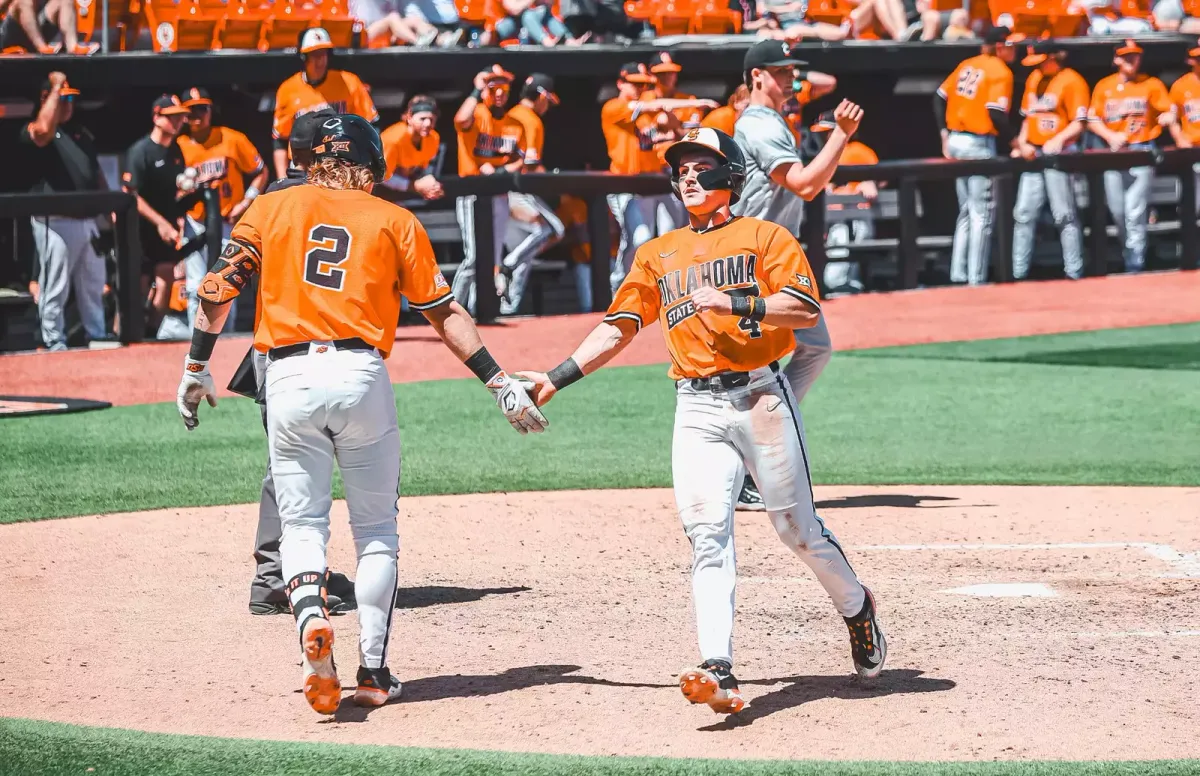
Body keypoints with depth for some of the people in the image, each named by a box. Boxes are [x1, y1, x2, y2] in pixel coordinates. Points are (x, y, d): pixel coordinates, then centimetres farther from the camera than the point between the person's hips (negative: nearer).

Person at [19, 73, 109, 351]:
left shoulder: (81, 133, 20)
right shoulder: (31, 131, -5)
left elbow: (97, 174, 23)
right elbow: (43, 130, -30)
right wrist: (56, 88, -22)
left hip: (88, 220, 7)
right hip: (55, 221, -7)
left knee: (93, 284, 14)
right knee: (55, 287, -5)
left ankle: (98, 336, 23)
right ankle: (54, 344, -1)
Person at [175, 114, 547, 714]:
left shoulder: (271, 208, 12)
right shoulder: (393, 221, 11)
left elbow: (218, 288, 5)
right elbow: (445, 314, 8)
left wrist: (196, 368, 13)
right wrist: (499, 383, 11)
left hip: (289, 378, 0)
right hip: (361, 375, 0)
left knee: (302, 523, 7)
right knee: (375, 529, 11)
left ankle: (310, 614, -24)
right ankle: (373, 672, 7)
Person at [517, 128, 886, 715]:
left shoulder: (763, 236, 5)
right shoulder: (657, 254, 19)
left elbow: (805, 309, -7)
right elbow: (619, 327, 19)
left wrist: (735, 303, -18)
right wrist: (557, 378, 10)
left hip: (760, 396, -3)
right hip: (697, 408, 3)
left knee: (796, 528, 4)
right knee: (707, 533, -12)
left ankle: (856, 608, 33)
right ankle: (719, 673, -21)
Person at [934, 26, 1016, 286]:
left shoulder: (967, 65, 12)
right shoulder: (1001, 72, -9)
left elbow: (940, 97, 12)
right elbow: (996, 113, -19)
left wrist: (945, 133, 14)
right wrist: (1011, 141, -7)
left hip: (955, 141, 8)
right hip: (979, 145, -8)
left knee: (966, 212, 17)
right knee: (982, 215, -3)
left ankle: (958, 276, 14)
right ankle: (976, 280, -5)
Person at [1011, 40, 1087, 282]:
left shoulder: (1071, 81, -7)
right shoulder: (1034, 79, 16)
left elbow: (1079, 123, -12)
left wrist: (1058, 140, -26)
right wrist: (1022, 143, 9)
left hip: (1059, 153, -7)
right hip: (1033, 154, 7)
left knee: (1064, 214, -7)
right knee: (1023, 214, 4)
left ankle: (1074, 273, -4)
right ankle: (1018, 274, 7)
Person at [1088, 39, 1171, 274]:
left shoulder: (1151, 84, 3)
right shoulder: (1104, 86, 10)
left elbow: (1169, 112, 2)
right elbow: (1093, 120, 10)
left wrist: (1166, 118, -21)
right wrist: (1111, 136, -6)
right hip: (1113, 153, 4)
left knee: (1135, 211, -12)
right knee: (1117, 210, 6)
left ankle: (1135, 265, -10)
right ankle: (1130, 249, 24)